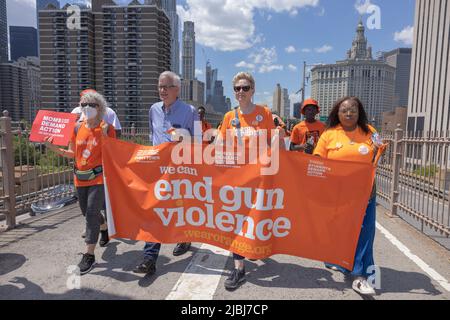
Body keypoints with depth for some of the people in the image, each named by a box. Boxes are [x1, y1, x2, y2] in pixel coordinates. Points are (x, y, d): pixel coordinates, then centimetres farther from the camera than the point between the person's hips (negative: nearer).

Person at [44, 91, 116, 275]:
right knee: (87, 212, 18)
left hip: (99, 177, -6)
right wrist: (54, 148, 0)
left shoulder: (107, 128, -8)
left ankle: (89, 255, 0)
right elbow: (72, 154, 12)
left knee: (92, 213, -10)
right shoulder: (78, 128, 5)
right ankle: (105, 229, 48)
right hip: (81, 178, 6)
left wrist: (104, 136, -22)